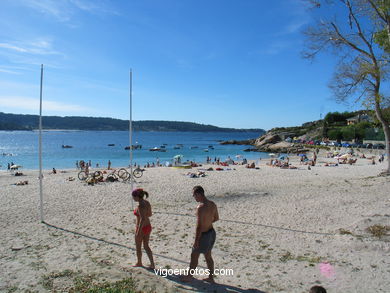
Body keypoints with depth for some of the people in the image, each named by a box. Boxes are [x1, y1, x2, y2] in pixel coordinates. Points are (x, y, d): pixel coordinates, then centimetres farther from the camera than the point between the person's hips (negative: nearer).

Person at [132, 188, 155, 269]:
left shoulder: (140, 206, -26)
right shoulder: (147, 203, -1)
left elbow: (143, 219, -32)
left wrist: (138, 232, -27)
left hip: (141, 228, -8)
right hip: (148, 227, 8)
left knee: (138, 247, 17)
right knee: (146, 246, 19)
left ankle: (139, 263, 38)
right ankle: (152, 264, 17)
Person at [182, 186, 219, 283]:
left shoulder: (200, 207, -28)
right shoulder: (213, 204, -4)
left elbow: (199, 226, -26)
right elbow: (216, 218, 11)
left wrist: (196, 241, -17)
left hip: (204, 235, -7)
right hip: (212, 232, 8)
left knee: (194, 256, 13)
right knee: (208, 256, 22)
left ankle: (189, 276, 31)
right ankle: (211, 278, 33)